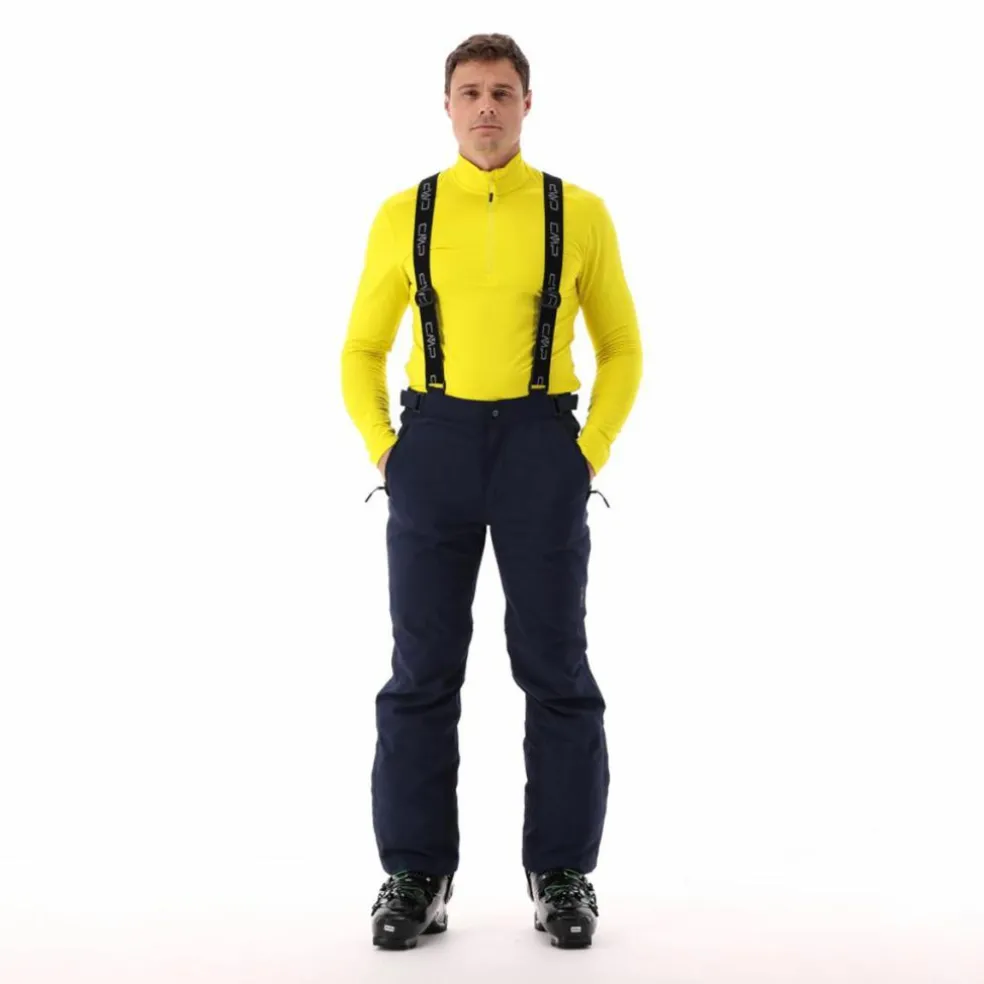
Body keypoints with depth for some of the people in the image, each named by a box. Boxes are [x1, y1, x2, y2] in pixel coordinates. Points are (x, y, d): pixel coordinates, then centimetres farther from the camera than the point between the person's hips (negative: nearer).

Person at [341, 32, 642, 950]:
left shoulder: (580, 214, 4)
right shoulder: (403, 215, 6)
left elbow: (621, 350, 11)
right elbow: (362, 351, 12)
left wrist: (590, 452, -1)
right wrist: (383, 451, -1)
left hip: (541, 449, -1)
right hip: (433, 445, 1)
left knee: (554, 667, 1)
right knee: (422, 670, 2)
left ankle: (562, 876, 12)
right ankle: (416, 878, 11)